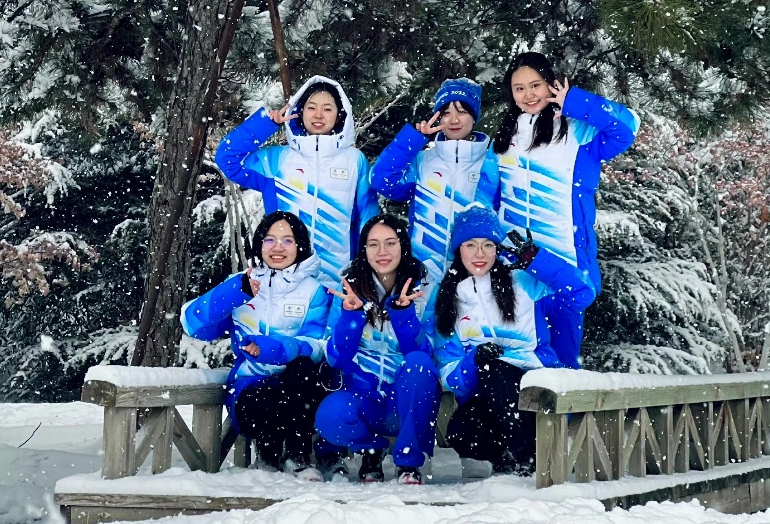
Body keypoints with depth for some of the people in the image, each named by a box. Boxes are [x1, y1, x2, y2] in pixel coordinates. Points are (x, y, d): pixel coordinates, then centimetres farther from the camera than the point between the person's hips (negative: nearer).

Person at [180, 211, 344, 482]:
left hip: (299, 390, 0)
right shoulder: (241, 285, 12)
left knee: (302, 366, -34)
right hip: (252, 385, 1)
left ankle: (298, 457, -17)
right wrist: (233, 293, -17)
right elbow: (193, 324, -1)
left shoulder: (314, 290, 7)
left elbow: (319, 346, -9)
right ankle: (269, 456, 0)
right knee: (256, 405, -35)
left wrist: (275, 347, -29)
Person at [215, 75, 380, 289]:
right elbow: (228, 159, 3)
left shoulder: (355, 160, 6)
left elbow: (367, 218, 7)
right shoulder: (278, 158, 9)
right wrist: (267, 122, 1)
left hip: (338, 280, -1)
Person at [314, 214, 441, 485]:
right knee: (331, 415, -33)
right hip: (362, 398, 0)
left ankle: (409, 462, -15)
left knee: (418, 363, -32)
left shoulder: (421, 290, -2)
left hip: (409, 403, 0)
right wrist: (351, 313, -23)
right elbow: (336, 359, -8)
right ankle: (371, 449, 3)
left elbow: (422, 352, -14)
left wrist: (403, 311, -29)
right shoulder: (350, 290, 0)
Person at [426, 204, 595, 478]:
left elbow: (582, 294, -6)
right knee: (458, 433, -34)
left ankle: (526, 457, -22)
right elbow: (449, 374, 3)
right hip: (481, 398, 0)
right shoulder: (443, 302, 10)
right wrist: (474, 361, -20)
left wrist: (534, 257, -12)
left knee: (493, 371, -34)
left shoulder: (522, 282, 7)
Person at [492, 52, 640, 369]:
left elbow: (625, 126, -18)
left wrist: (573, 101, -14)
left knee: (563, 341, -1)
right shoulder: (506, 135, 14)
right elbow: (493, 194, 19)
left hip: (564, 258, -4)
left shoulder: (577, 129, -1)